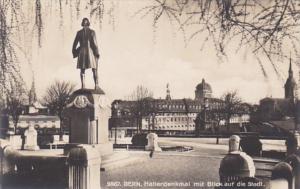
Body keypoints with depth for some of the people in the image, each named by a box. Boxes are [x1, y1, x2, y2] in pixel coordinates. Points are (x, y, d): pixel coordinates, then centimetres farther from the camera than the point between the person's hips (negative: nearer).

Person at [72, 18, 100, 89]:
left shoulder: (79, 32, 3)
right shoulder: (92, 32, -5)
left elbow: (74, 44, 3)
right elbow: (94, 43, -10)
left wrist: (74, 53, 14)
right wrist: (97, 53, -3)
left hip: (82, 52, 2)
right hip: (91, 52, -2)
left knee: (82, 70, 9)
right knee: (94, 70, 5)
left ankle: (83, 86, 0)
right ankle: (96, 85, -1)